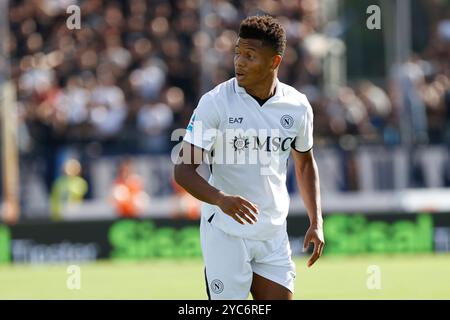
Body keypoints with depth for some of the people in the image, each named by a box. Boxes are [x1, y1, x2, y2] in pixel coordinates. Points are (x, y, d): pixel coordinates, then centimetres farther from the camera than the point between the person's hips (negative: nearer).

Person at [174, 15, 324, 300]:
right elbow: (183, 170, -14)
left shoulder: (298, 106, 1)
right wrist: (221, 199, -32)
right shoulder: (216, 102, -11)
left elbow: (305, 163, 18)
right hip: (225, 232, -4)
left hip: (274, 234, 4)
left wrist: (316, 222, 11)